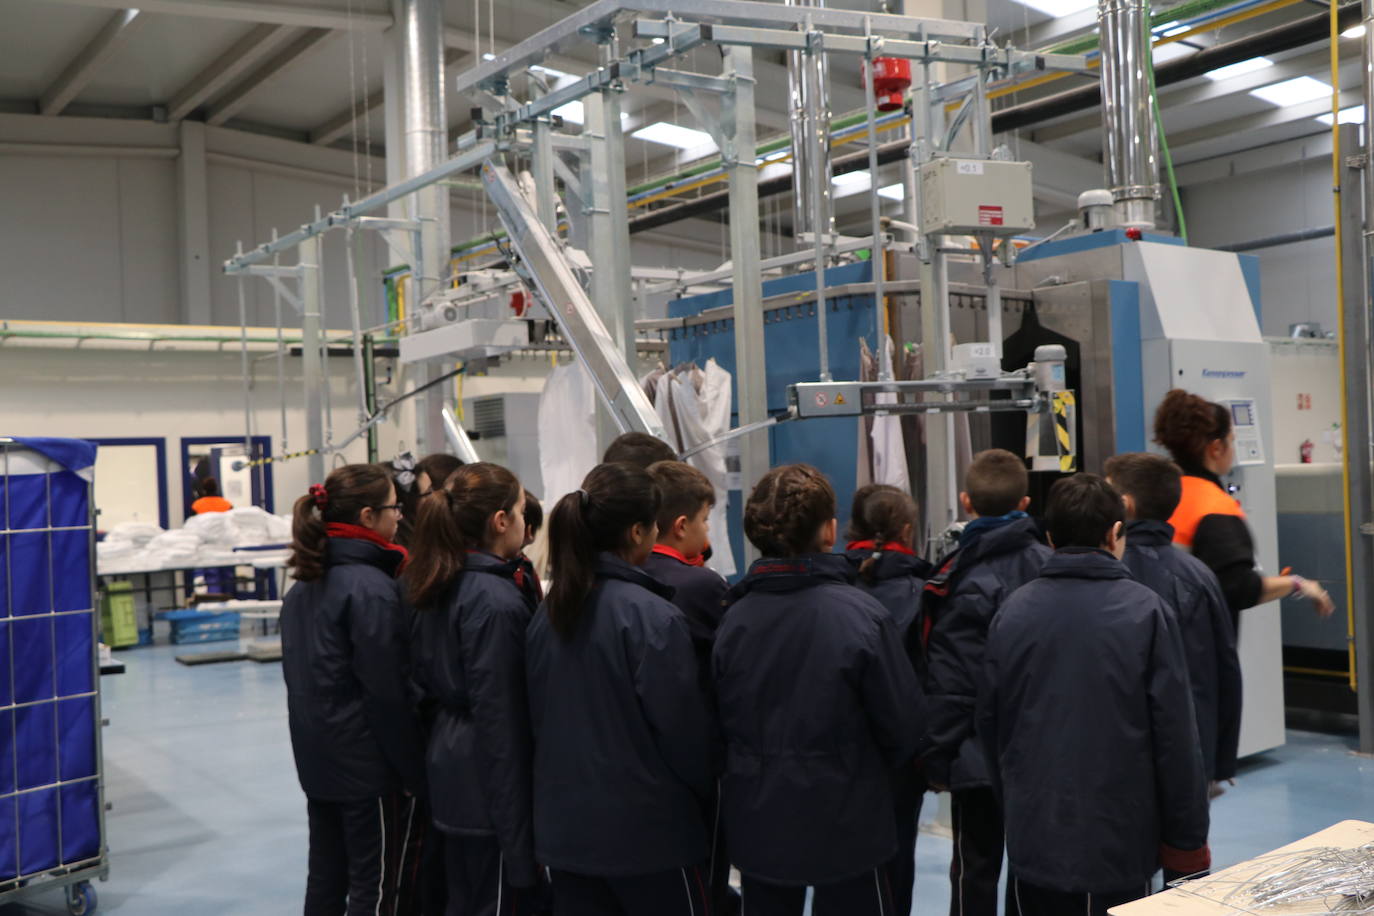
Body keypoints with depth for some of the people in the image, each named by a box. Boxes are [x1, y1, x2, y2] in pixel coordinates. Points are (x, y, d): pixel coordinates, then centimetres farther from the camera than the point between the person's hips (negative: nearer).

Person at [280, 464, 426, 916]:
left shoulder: (305, 583, 8)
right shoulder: (371, 588, -19)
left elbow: (300, 674, 14)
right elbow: (389, 692, -19)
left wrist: (315, 741, 19)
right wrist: (414, 772, -12)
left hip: (317, 759, 8)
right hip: (369, 764, -8)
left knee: (326, 878, 16)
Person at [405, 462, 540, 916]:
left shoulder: (441, 588, 6)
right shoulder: (497, 601, -20)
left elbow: (425, 675, 15)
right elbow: (499, 720, -21)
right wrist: (518, 832, -18)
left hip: (449, 766, 9)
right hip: (489, 782, -9)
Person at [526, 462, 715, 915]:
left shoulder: (549, 611, 2)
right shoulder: (652, 616, -18)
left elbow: (537, 713, 9)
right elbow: (685, 728, -14)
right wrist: (707, 791, 4)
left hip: (564, 824, 6)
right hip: (648, 828, -6)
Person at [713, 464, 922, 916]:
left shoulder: (733, 618, -10)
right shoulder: (862, 615, -19)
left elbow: (721, 719, -1)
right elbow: (904, 724, -12)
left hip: (758, 824, 3)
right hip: (845, 826, -3)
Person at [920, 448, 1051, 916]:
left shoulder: (965, 580, -18)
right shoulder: (1049, 564, -1)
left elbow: (951, 683, -16)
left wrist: (938, 758, -7)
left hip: (980, 753, -5)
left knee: (975, 869, 7)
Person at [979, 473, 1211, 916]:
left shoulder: (1012, 611, 0)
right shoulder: (1146, 611, -10)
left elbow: (989, 723, 6)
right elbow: (1175, 735, -9)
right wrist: (1187, 838, 0)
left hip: (1034, 837, 3)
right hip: (1120, 840, -3)